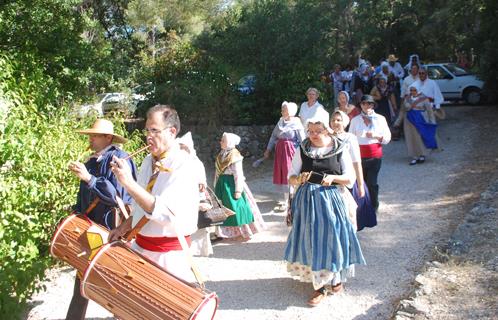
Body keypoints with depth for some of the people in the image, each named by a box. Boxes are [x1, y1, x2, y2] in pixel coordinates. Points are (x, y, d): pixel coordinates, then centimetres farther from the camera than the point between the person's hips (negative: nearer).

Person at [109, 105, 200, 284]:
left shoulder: (184, 165, -18)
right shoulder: (148, 161, 7)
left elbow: (166, 212, -29)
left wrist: (128, 183, -30)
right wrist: (124, 228, 10)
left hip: (169, 255, -7)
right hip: (139, 246, 7)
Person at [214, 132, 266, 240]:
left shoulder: (234, 156, -16)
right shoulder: (221, 154, 8)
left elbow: (238, 174, -18)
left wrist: (238, 190, -20)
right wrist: (216, 186, 15)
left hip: (231, 184, -8)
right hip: (222, 184, 8)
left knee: (235, 208, -1)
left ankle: (243, 232, 12)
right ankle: (229, 231, 27)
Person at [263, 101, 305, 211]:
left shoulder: (296, 124, -10)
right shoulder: (280, 121, 7)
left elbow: (302, 141, -12)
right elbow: (273, 136, 12)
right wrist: (268, 149, 9)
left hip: (290, 151, -6)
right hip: (280, 150, 6)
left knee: (289, 174, -2)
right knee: (281, 173, 11)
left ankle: (288, 202, 6)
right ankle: (286, 198, 25)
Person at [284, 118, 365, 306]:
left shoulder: (339, 150, -2)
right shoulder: (302, 150, 1)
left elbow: (350, 179, 0)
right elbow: (291, 177, 3)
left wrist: (333, 178, -18)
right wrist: (299, 179, -19)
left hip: (331, 200, -1)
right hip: (307, 200, 1)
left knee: (331, 238, 4)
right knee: (311, 240, 3)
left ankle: (336, 277, 29)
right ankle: (321, 286, 15)